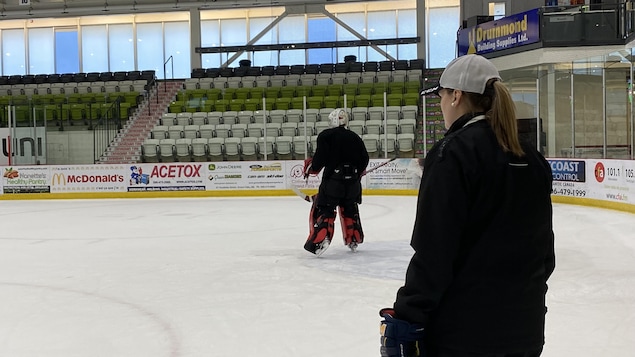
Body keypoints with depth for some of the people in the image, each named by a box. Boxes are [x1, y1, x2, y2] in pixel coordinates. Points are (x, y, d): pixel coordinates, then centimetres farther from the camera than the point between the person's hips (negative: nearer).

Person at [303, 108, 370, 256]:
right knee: (350, 209, 22)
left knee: (323, 209, -1)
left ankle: (319, 240, -15)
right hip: (353, 181, 5)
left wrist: (310, 166, 5)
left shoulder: (326, 136, -5)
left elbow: (320, 158, -13)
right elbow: (364, 159, 13)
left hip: (333, 180, -5)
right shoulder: (355, 137, 11)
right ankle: (354, 240, 28)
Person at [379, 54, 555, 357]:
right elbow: (544, 244, 13)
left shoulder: (453, 152, -14)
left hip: (463, 332, -7)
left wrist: (406, 319, -13)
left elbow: (433, 252, -19)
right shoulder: (530, 158, 7)